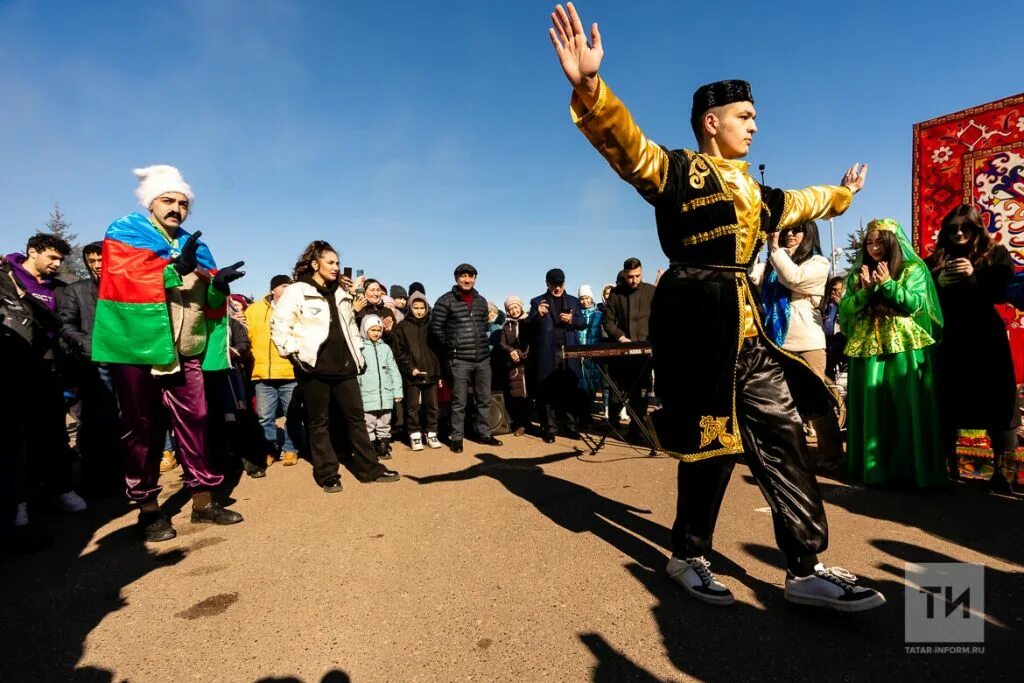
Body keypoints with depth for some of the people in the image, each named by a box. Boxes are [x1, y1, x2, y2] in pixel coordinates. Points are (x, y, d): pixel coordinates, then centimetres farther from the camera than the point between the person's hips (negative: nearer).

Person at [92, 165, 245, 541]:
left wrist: (219, 284, -11)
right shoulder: (125, 232, 3)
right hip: (138, 344, -4)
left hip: (184, 350, 5)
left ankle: (202, 501, 16)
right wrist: (175, 268, -28)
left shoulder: (194, 246, 17)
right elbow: (127, 277, -16)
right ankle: (148, 508, 14)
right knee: (143, 427, 4)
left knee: (194, 421, 6)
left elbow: (209, 299, 11)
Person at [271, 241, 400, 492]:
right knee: (319, 422, 4)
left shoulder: (341, 294, 17)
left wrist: (358, 353, 19)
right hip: (314, 368, -6)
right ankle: (327, 475, 14)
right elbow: (279, 325, -8)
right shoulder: (296, 292, -4)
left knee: (356, 417, 8)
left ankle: (370, 469, 16)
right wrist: (294, 353, -13)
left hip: (344, 366, 6)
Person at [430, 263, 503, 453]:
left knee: (484, 400, 12)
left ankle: (484, 434, 24)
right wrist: (450, 347, -1)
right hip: (460, 360, -5)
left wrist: (481, 344, 12)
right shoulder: (446, 300, -4)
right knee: (459, 402, 2)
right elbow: (435, 327, -4)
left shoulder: (481, 301, 12)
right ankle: (457, 438, 14)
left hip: (483, 358, 5)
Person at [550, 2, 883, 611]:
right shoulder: (677, 171, -1)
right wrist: (589, 86, -37)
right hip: (698, 322, -8)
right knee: (712, 443, 0)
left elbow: (800, 204, 42)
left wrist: (843, 193, 59)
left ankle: (807, 568, 16)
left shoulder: (754, 192, 22)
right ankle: (689, 556, 21)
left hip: (747, 327, 8)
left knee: (782, 438, 5)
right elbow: (624, 142, -19)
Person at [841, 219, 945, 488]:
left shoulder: (913, 269, 6)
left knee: (907, 407, -3)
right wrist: (865, 289, -8)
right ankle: (874, 467, 11)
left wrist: (887, 284, -12)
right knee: (872, 409, 3)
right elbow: (844, 309, 5)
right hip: (868, 347, 3)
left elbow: (915, 303, -5)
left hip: (905, 347, -2)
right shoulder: (858, 273, 13)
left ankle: (912, 468, 4)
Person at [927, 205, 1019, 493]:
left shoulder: (995, 254, 6)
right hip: (950, 343, 1)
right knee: (948, 407, 3)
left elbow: (1004, 292, -7)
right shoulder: (937, 261, 9)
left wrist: (973, 277, -21)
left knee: (998, 405, 0)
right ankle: (947, 469, 13)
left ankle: (1005, 474, 6)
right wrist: (941, 282, -15)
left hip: (987, 341, -1)